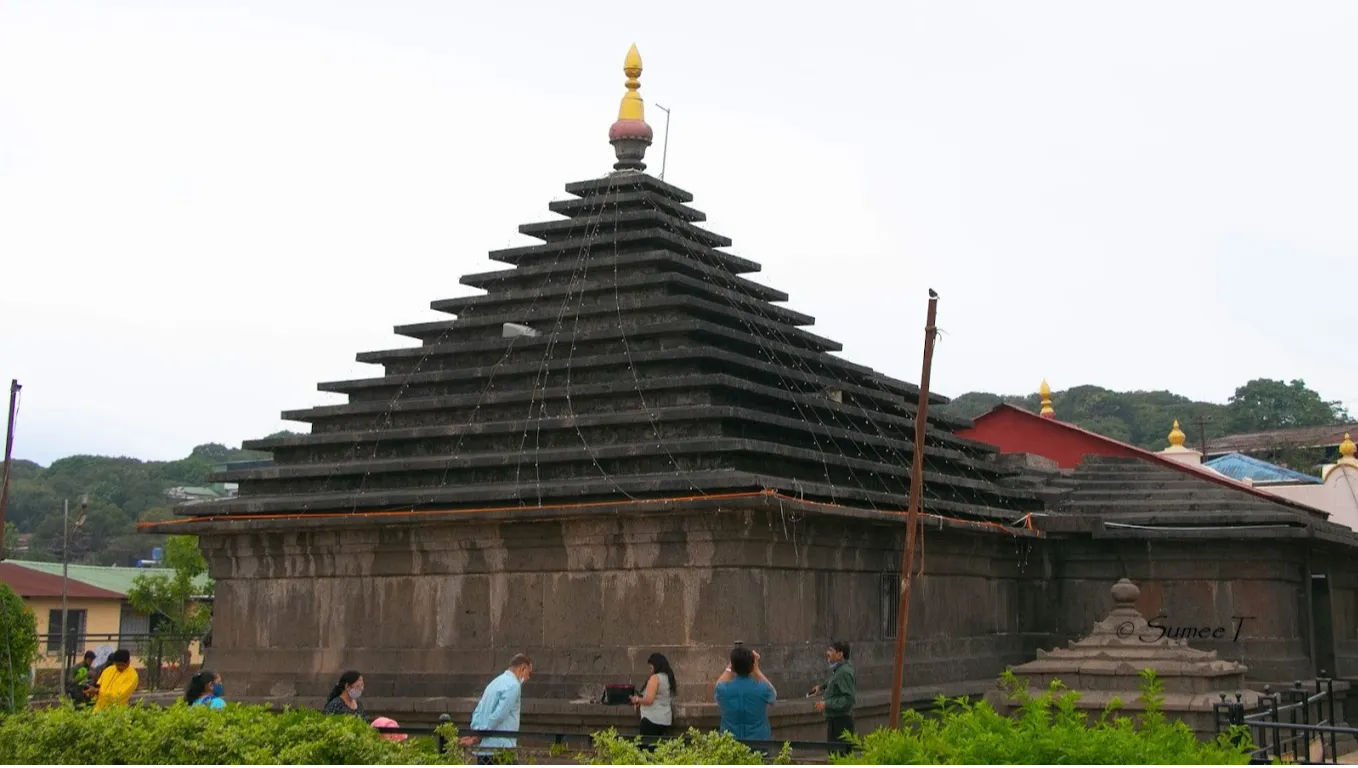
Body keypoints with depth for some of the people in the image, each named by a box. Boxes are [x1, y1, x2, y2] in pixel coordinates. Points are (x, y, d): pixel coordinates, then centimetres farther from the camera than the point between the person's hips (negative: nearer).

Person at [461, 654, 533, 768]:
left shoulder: (495, 682, 20)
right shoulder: (513, 686, -10)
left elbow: (477, 712, 16)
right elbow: (497, 716, -17)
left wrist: (475, 734, 4)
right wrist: (477, 738, -9)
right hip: (500, 748, -9)